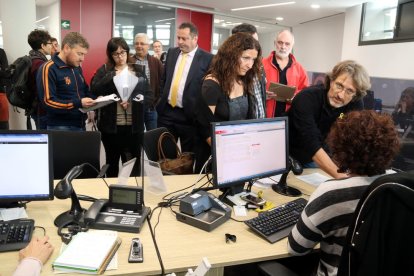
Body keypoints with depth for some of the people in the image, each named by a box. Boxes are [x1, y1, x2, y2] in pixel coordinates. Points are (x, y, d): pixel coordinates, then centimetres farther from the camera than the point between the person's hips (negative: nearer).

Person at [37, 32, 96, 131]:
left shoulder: (77, 67, 12)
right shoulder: (49, 69, -14)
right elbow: (48, 102, -20)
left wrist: (94, 99, 2)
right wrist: (78, 103, -27)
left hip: (80, 124, 8)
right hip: (61, 127, -8)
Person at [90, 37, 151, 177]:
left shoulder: (138, 71, 7)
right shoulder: (104, 71, 3)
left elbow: (149, 96, 4)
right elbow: (94, 89, -13)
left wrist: (131, 101, -13)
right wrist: (113, 74, -17)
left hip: (134, 126, 1)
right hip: (111, 125, 0)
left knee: (133, 164, 6)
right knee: (112, 162, 15)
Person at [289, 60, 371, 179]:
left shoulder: (355, 104, -15)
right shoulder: (306, 99, -30)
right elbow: (312, 145, -40)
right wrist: (341, 176, -49)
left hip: (318, 158, 4)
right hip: (289, 155, -3)